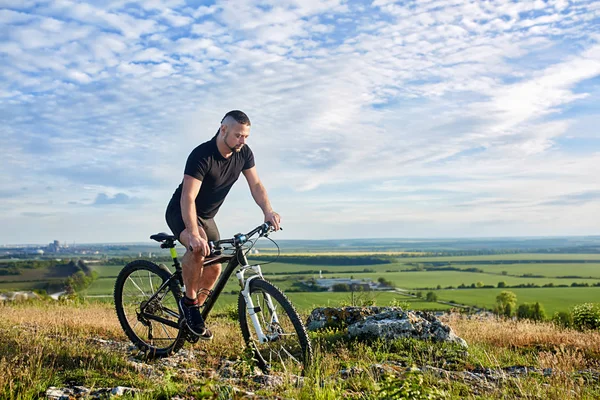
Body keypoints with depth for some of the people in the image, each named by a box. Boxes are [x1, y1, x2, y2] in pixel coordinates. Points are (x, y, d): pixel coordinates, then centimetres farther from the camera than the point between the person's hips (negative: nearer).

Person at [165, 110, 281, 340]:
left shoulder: (244, 153, -9)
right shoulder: (202, 155, -30)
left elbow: (255, 185, -9)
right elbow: (187, 198, -37)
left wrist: (268, 211, -29)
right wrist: (193, 234, -49)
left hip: (207, 217, 7)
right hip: (181, 213, -7)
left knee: (214, 269, 2)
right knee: (198, 248, -36)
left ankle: (193, 313, 24)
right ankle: (189, 301, -16)